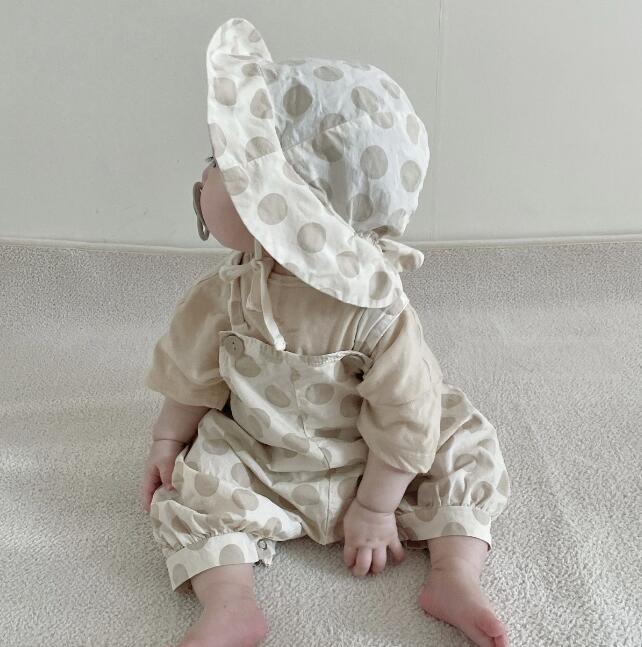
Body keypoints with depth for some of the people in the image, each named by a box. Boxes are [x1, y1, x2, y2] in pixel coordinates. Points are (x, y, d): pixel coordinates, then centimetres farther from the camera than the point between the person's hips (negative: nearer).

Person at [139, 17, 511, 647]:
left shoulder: (380, 311, -29)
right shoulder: (227, 293, -18)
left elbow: (404, 418, -20)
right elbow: (191, 372, -1)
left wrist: (375, 507, -13)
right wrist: (168, 440, 4)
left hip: (366, 470, -2)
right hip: (258, 471, 2)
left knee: (468, 454, -12)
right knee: (190, 491, -15)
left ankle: (455, 576, -9)